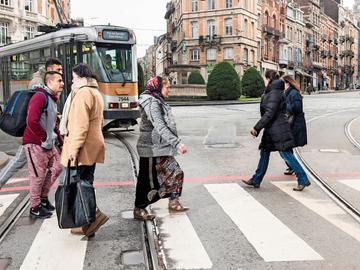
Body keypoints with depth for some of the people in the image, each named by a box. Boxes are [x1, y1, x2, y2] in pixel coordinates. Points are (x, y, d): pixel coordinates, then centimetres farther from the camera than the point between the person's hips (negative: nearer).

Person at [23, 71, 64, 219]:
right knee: (38, 176, -1)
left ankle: (43, 197, 28)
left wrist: (61, 141, 16)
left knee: (57, 167, 12)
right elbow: (32, 121, -27)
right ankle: (35, 208, 14)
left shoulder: (52, 99, 14)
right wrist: (45, 139, -19)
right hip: (35, 144, -9)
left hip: (48, 144, 9)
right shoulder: (40, 97, -16)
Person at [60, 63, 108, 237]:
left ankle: (94, 216, -10)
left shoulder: (83, 93, -11)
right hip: (93, 146, 10)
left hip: (82, 149, -10)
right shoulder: (96, 93, 21)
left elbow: (80, 124, -20)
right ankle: (88, 224, 16)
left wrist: (74, 148, -21)